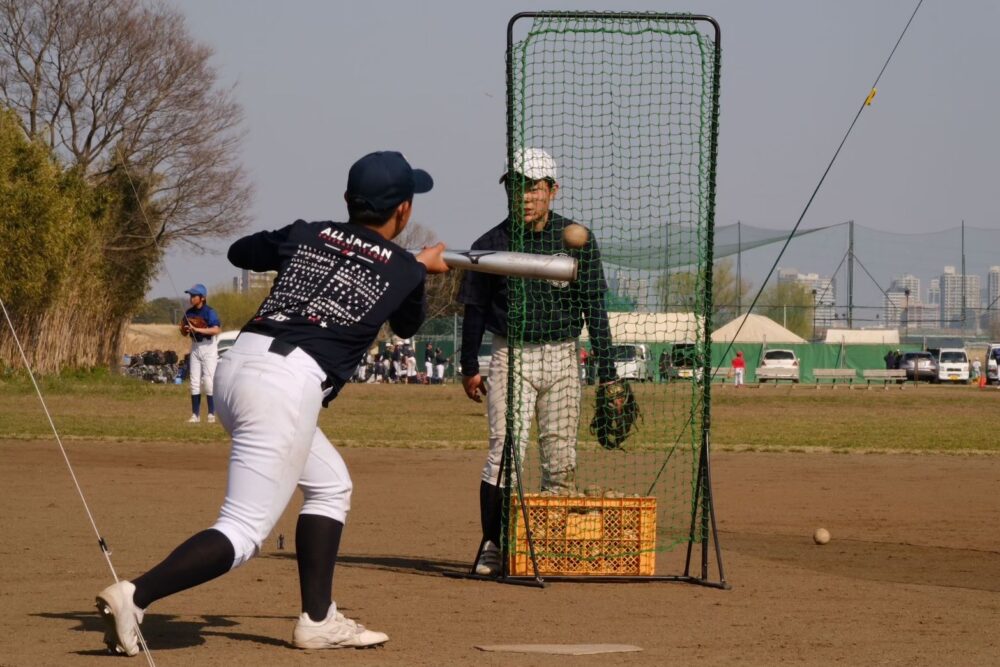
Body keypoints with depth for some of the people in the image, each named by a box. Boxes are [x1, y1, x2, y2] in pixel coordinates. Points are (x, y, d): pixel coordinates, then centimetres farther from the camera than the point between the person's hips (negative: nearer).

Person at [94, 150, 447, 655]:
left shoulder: (308, 234, 17)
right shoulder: (403, 269, 8)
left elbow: (240, 252, 35)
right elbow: (407, 325, 30)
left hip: (236, 366, 7)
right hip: (288, 385, -7)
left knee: (330, 485, 24)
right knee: (243, 533, -9)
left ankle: (318, 622, 20)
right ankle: (134, 598, -26)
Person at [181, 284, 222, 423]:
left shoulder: (209, 312, -13)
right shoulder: (189, 313, 7)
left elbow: (216, 330, -28)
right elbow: (184, 332, 16)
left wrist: (197, 329, -31)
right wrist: (183, 328, -8)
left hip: (209, 347, -6)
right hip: (195, 347, 6)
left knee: (208, 381, -9)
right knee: (194, 382, 4)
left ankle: (211, 413, -3)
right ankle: (195, 414, 8)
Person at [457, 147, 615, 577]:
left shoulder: (578, 241, 1)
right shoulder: (490, 245, -1)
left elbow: (594, 308, 2)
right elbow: (475, 310, 7)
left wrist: (607, 373, -2)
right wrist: (469, 367, 6)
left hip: (561, 358, 2)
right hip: (510, 356, -1)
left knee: (561, 459, 3)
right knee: (505, 450, -12)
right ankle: (492, 546, -8)